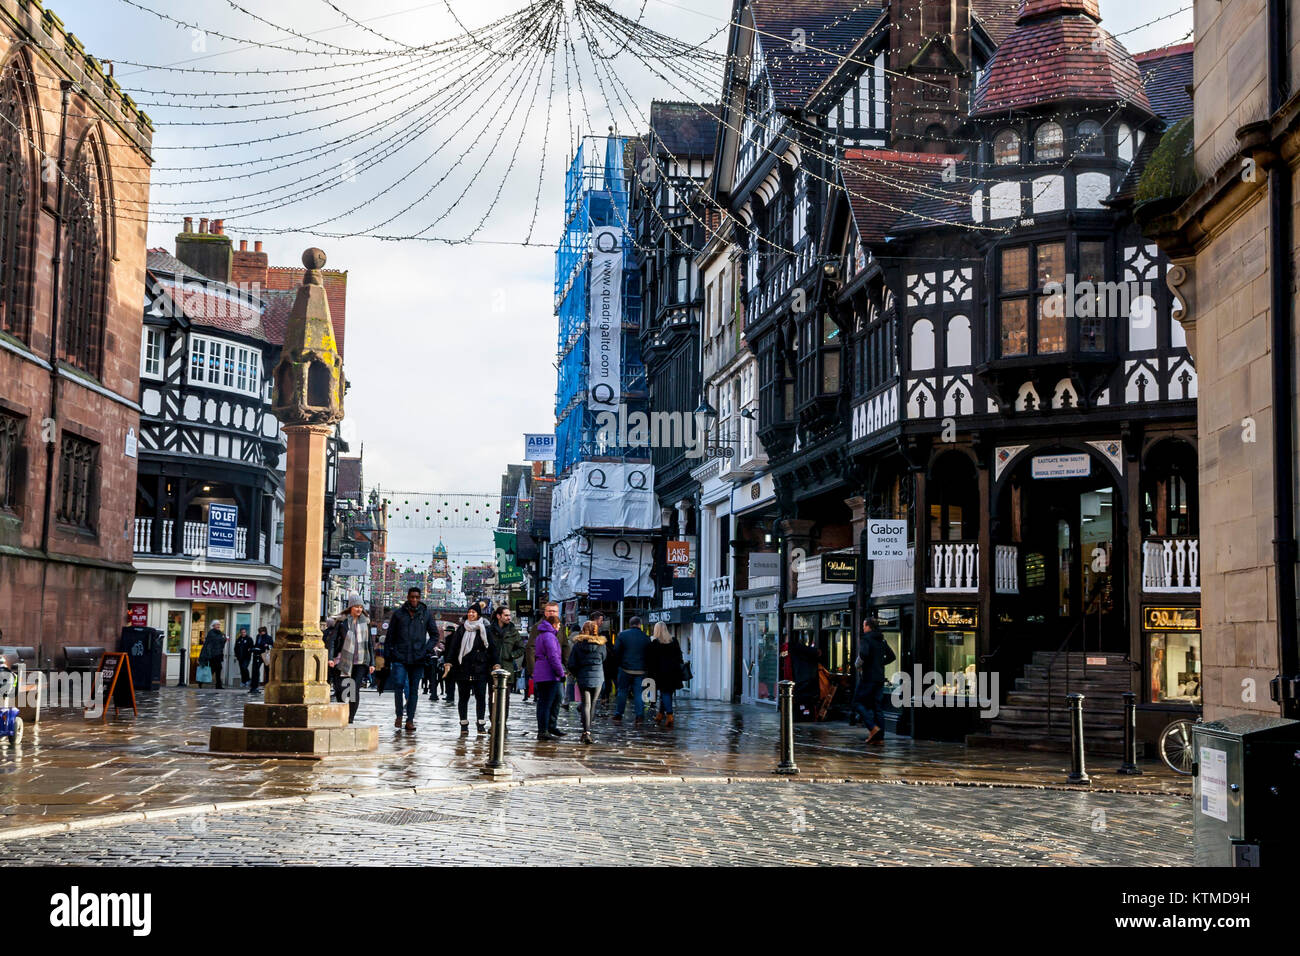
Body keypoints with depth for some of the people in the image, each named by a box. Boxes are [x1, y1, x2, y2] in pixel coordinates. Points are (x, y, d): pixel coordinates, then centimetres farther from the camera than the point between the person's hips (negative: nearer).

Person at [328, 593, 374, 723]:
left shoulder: (365, 622, 9)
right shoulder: (342, 621, 0)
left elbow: (369, 644, 13)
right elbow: (333, 639, -2)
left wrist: (372, 663, 9)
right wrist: (330, 658, -13)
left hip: (360, 661, 1)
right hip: (343, 661, -1)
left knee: (355, 690, -11)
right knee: (341, 690, -1)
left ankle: (350, 719, -5)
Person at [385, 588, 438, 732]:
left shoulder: (426, 614, 7)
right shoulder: (398, 614, 6)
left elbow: (434, 634, 13)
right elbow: (390, 636, 11)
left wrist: (427, 649, -3)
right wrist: (387, 656, 6)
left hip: (418, 659, 1)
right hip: (399, 657, -1)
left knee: (414, 689, 4)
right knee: (399, 684, -15)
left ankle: (410, 720, 11)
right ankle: (399, 715, 2)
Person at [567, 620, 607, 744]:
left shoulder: (578, 645, -4)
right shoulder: (600, 644, -4)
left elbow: (571, 664, -2)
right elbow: (603, 659, 9)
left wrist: (576, 674, 13)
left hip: (583, 678, 0)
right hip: (597, 678, 0)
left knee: (586, 705, 1)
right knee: (592, 704, 12)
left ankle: (586, 732, -13)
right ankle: (587, 731, 18)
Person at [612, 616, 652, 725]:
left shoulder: (622, 635, -3)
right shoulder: (646, 637, 0)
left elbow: (617, 651, -2)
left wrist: (617, 664, 8)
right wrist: (647, 668, 15)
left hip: (625, 668, 0)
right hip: (640, 670, 0)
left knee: (622, 692, 10)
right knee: (639, 693, 4)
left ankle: (618, 715, 13)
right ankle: (640, 716, -4)